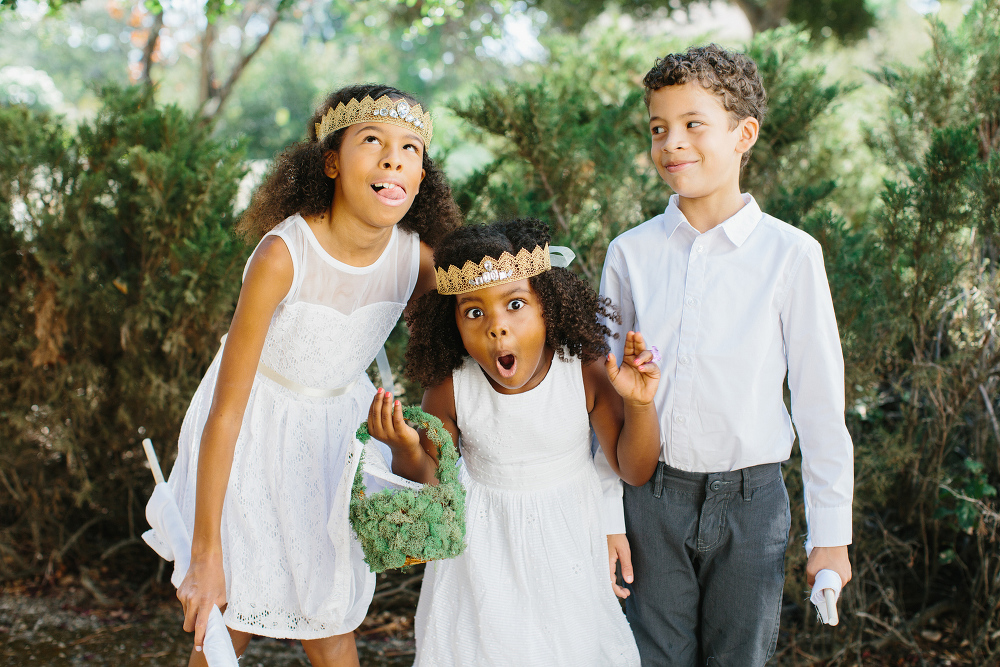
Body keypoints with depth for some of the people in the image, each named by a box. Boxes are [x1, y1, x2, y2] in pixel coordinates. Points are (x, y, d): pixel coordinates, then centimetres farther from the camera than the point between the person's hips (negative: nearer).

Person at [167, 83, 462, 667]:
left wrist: (409, 478, 2)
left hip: (338, 430, 4)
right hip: (254, 429, -3)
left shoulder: (417, 258, -17)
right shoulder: (283, 255, -29)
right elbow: (226, 410, -25)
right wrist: (205, 554, -22)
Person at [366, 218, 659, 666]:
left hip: (566, 537, 1)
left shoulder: (587, 373, -20)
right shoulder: (449, 390, -21)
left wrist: (639, 406, -27)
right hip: (484, 541, -1)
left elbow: (634, 469, -9)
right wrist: (407, 449, -29)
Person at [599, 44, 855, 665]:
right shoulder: (631, 253, 0)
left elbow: (821, 404, -3)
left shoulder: (789, 254, -7)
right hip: (651, 495, 2)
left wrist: (831, 534, -2)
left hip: (749, 501, -1)